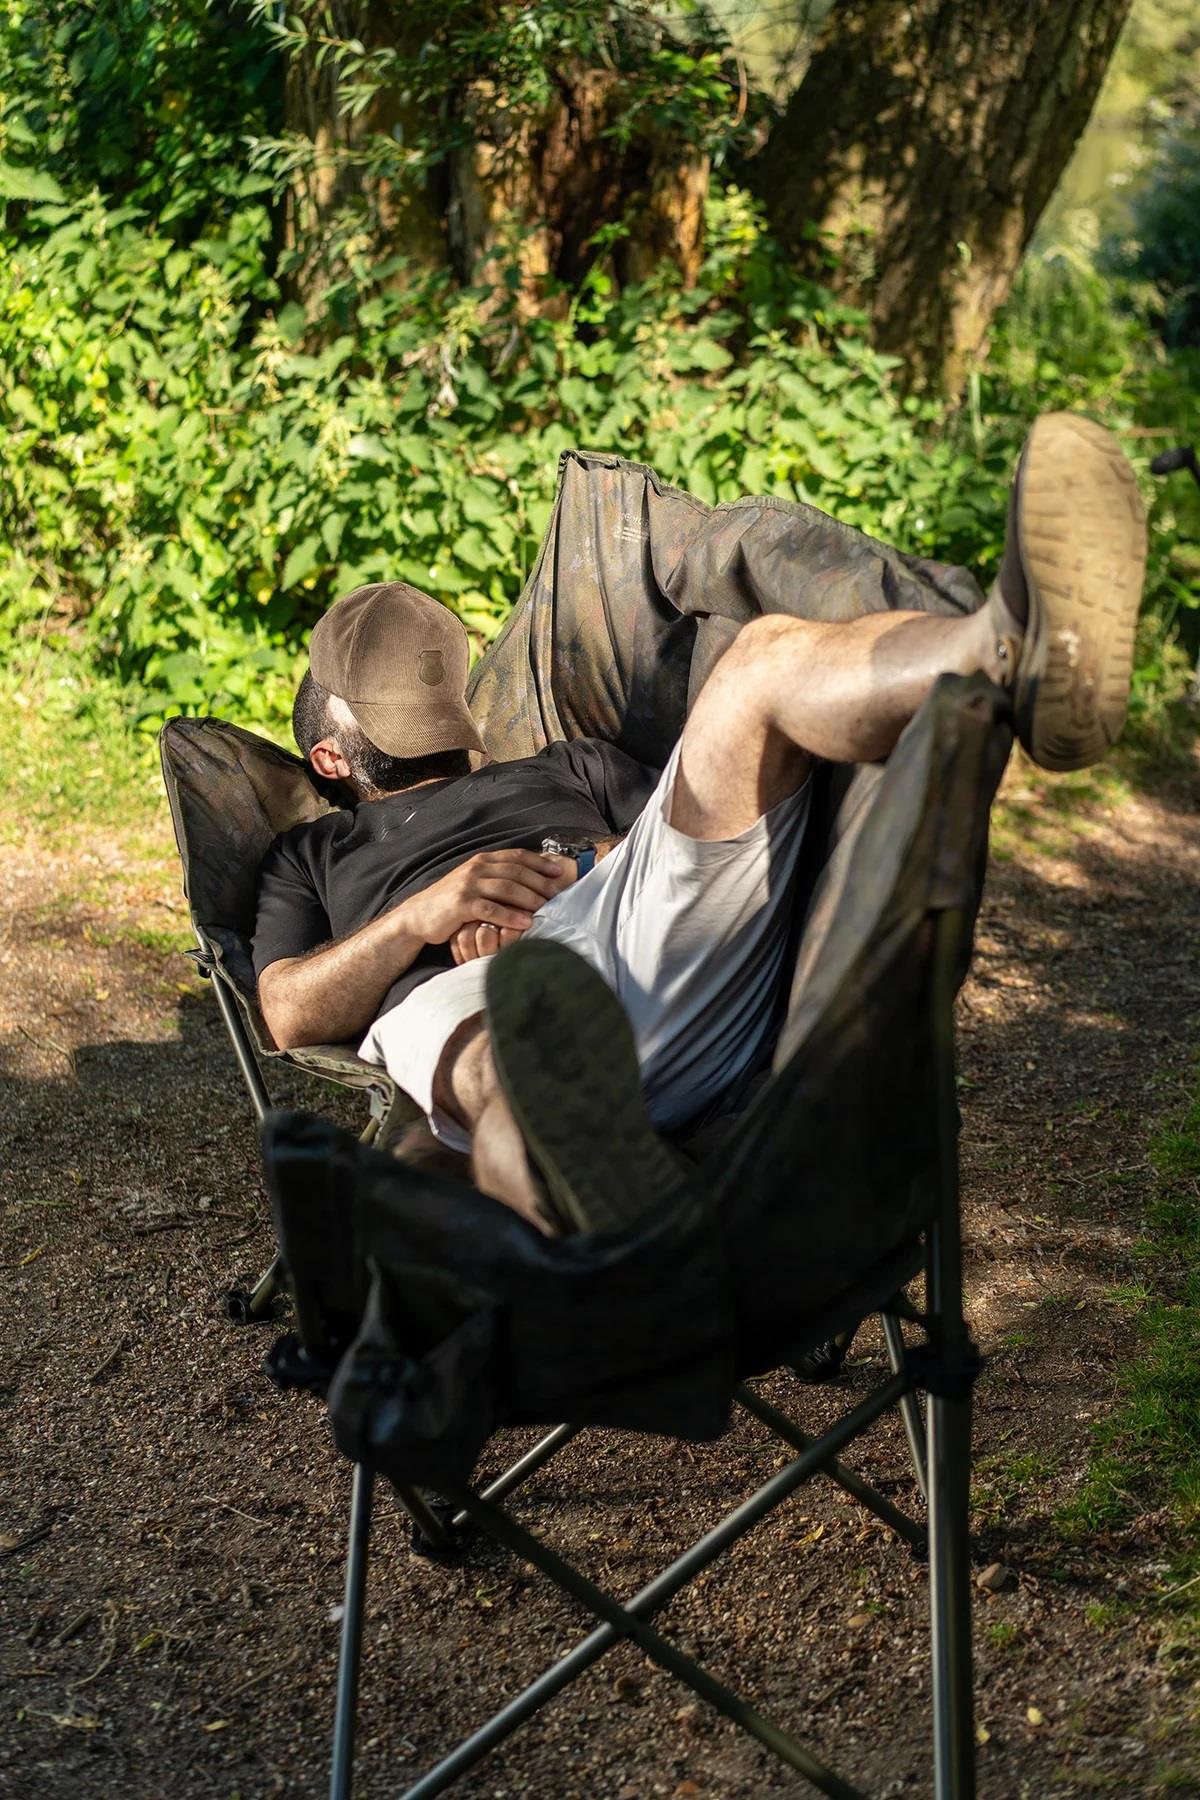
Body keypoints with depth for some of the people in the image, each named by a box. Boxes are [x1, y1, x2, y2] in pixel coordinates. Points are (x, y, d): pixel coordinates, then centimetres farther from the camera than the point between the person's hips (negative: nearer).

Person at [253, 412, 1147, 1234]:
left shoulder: (564, 769, 43)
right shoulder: (310, 858, 37)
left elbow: (694, 832, 26)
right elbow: (292, 1011, 18)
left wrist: (594, 871, 5)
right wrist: (424, 912, 3)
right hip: (458, 999, -2)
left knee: (770, 657, -18)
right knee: (504, 1066, -44)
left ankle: (1013, 653, -51)